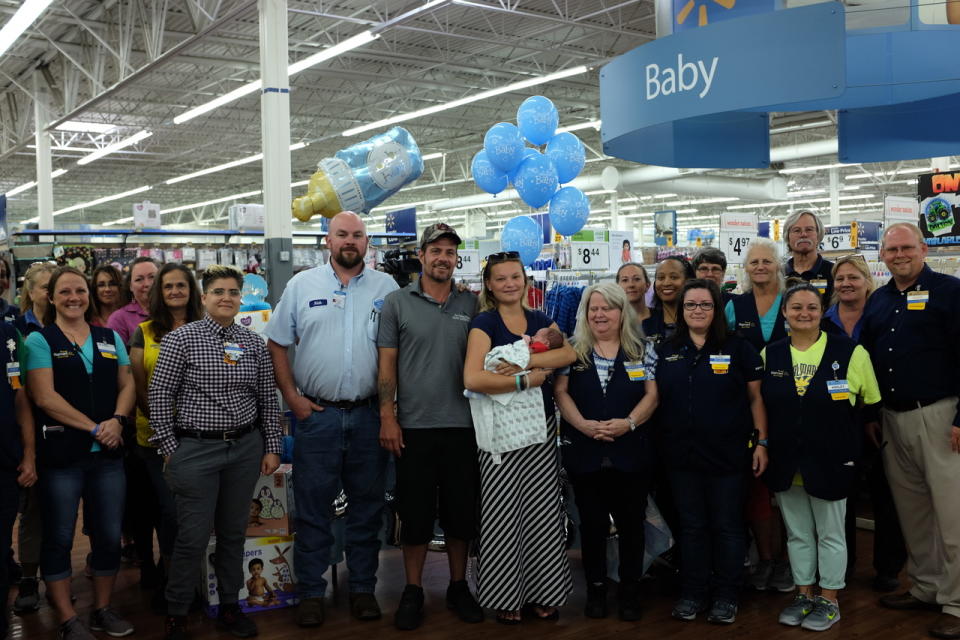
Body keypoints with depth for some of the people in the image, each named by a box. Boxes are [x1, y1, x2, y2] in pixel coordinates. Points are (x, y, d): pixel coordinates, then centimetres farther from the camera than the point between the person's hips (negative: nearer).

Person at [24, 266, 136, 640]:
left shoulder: (110, 338, 12)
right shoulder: (39, 341, -2)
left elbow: (126, 385, 11)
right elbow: (44, 397, -11)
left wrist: (117, 420, -9)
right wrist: (93, 428, -14)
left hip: (108, 454, 4)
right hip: (61, 453, -4)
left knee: (109, 535, 9)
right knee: (59, 537, 6)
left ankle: (103, 610, 25)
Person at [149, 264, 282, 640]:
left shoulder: (254, 343, 6)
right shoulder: (181, 339, -5)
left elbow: (267, 399, 10)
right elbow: (159, 395, -4)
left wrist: (272, 447, 7)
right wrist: (170, 449, -6)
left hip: (245, 447, 4)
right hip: (196, 449, -4)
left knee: (234, 532, 12)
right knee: (193, 536, -1)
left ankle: (229, 608, 27)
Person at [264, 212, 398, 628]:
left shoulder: (386, 288, 4)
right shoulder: (302, 285, 3)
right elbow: (276, 344, 6)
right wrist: (292, 397, -1)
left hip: (368, 414, 1)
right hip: (317, 414, 0)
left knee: (367, 506, 10)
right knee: (312, 506, 6)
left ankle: (363, 588, 23)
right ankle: (311, 592, 18)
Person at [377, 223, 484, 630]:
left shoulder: (471, 305, 6)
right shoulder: (397, 303, 0)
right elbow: (387, 364, -1)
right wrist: (387, 418, -7)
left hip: (462, 426, 2)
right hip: (414, 426, -2)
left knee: (461, 511, 10)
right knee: (415, 512, 7)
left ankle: (458, 587, 26)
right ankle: (413, 591, 21)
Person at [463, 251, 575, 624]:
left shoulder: (541, 321, 10)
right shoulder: (484, 323, -6)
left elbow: (569, 353, -9)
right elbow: (473, 378, -21)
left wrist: (524, 360, -21)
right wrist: (527, 379, -16)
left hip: (541, 426, 5)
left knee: (542, 511, 8)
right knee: (503, 513, 2)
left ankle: (540, 593, 21)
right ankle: (504, 597, 16)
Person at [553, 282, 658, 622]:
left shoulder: (642, 349, 4)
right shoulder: (574, 349, 4)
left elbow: (651, 394, 0)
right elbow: (561, 392, -1)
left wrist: (628, 422, -16)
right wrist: (584, 424, -16)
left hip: (631, 453, 0)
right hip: (584, 453, 0)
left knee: (631, 523, 7)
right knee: (592, 524, 9)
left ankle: (630, 591, 21)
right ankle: (595, 590, 22)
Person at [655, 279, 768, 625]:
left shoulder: (738, 348, -1)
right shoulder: (666, 351, 7)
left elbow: (755, 398, 0)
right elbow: (656, 400, 12)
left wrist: (761, 442, -5)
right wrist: (656, 443, 7)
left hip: (727, 453, -2)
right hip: (682, 454, 3)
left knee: (727, 526, 7)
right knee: (691, 526, 12)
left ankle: (726, 596, 20)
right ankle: (692, 593, 23)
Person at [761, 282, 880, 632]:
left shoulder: (850, 351, -7)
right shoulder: (770, 354, 3)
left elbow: (871, 403, 3)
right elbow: (762, 404, 13)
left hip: (830, 460, -3)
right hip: (785, 461, 3)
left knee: (830, 534, 9)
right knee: (797, 533, 14)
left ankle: (829, 601, 22)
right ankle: (804, 595, 28)